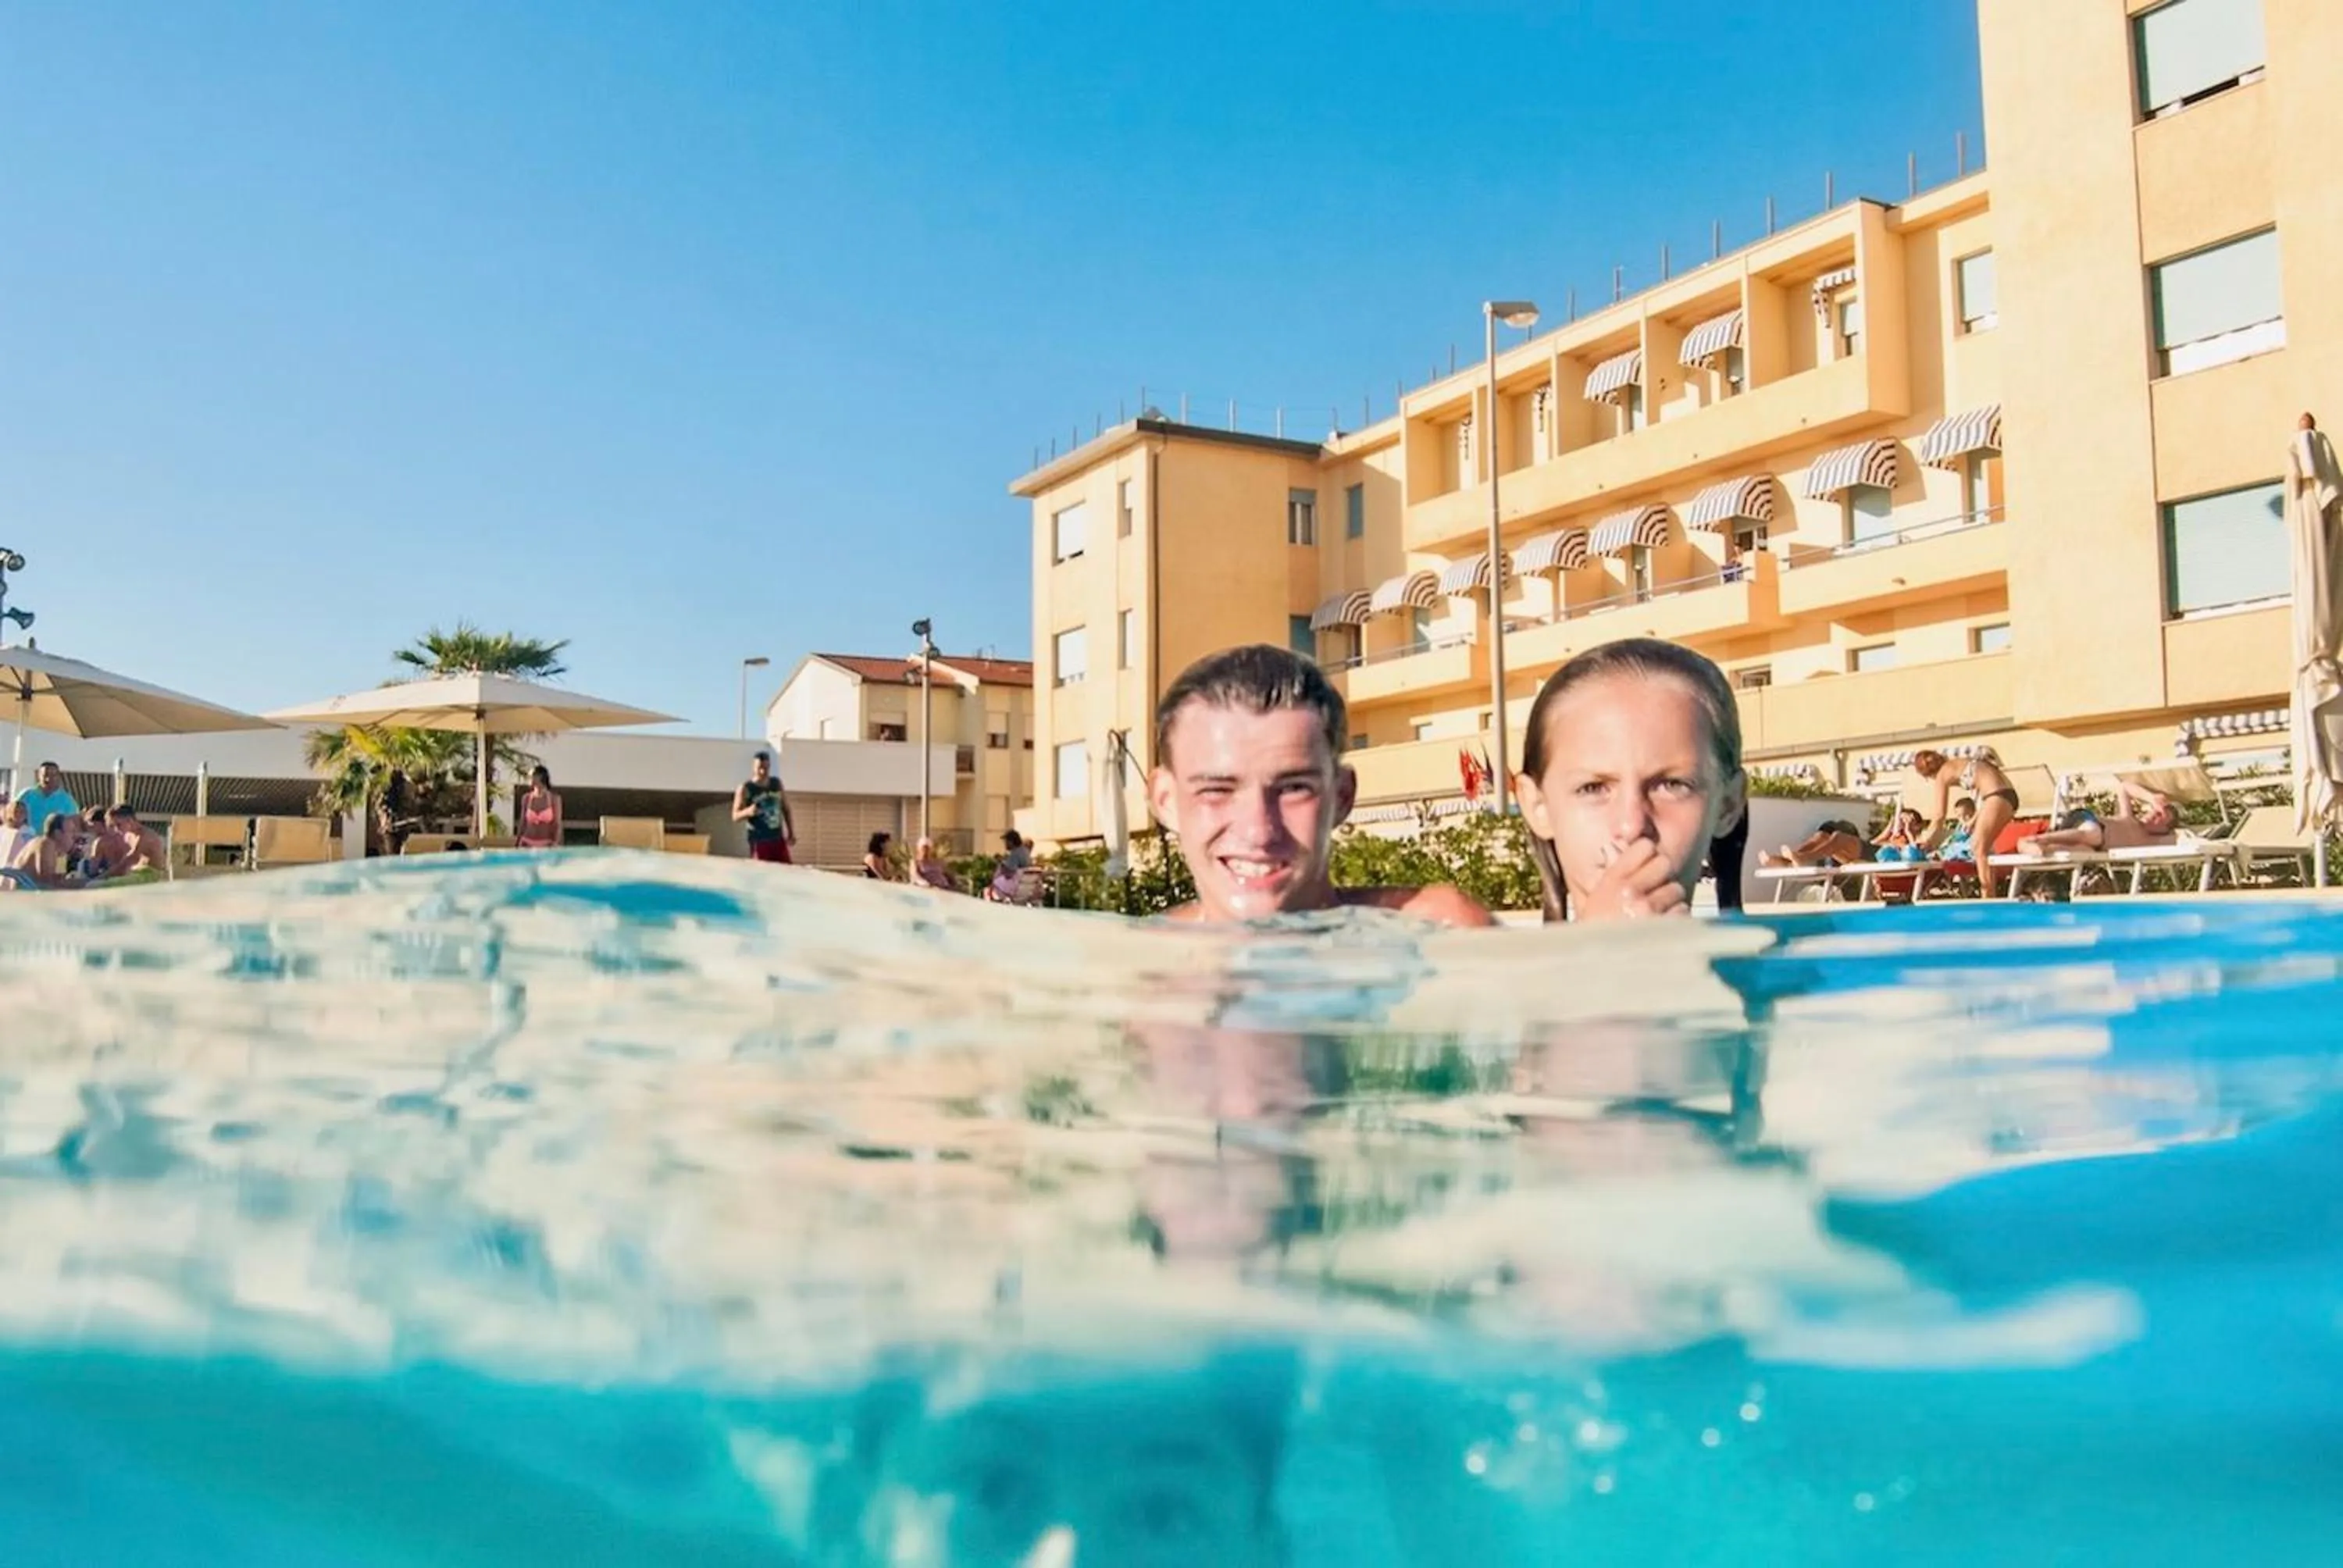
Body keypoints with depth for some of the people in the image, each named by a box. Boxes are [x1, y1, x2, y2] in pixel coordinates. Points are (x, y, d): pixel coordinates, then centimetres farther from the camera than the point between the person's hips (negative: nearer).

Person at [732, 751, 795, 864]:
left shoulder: (777, 784, 7)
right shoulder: (745, 789, -8)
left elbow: (786, 809, 16)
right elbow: (735, 816, -9)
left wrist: (791, 832, 11)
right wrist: (748, 812, -30)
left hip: (778, 838, 5)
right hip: (759, 840, -5)